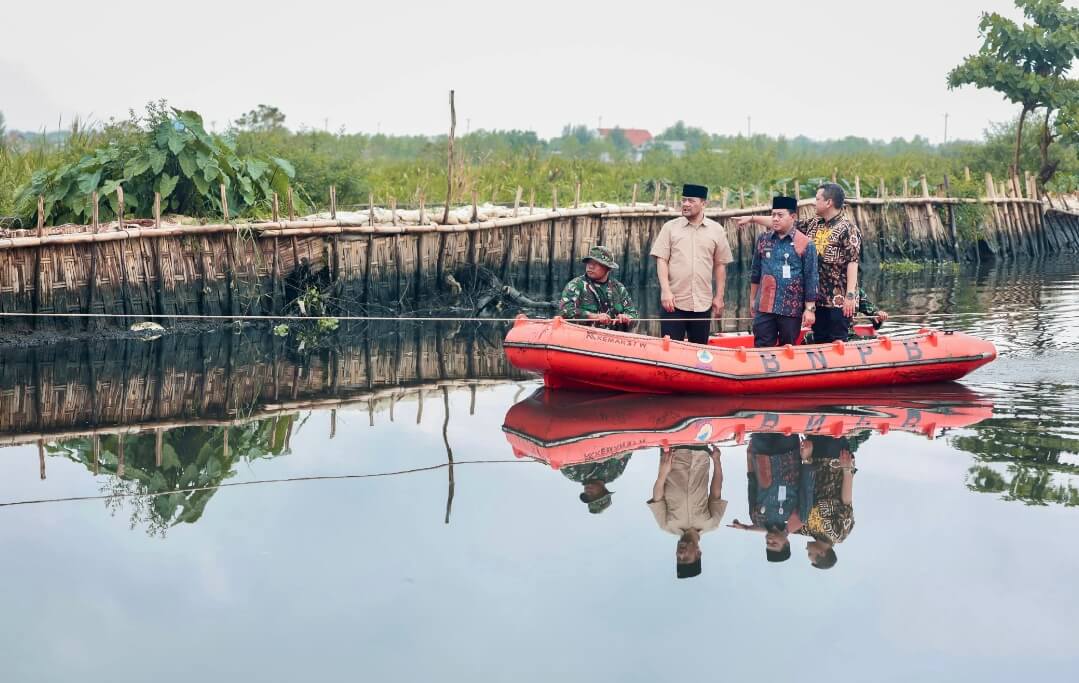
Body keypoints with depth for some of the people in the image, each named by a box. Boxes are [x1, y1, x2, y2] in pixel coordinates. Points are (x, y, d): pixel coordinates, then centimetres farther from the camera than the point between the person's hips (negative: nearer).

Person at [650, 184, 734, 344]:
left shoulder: (716, 230, 7)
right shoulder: (670, 227, 3)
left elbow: (720, 265, 10)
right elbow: (661, 260, -1)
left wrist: (719, 297, 7)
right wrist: (665, 291, -12)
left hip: (703, 304, 2)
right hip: (673, 301, -1)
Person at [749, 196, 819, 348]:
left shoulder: (805, 244, -4)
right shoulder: (763, 239, 7)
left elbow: (811, 279, -4)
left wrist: (809, 308, -6)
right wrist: (752, 299, 17)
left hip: (792, 309, -3)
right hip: (764, 307, 3)